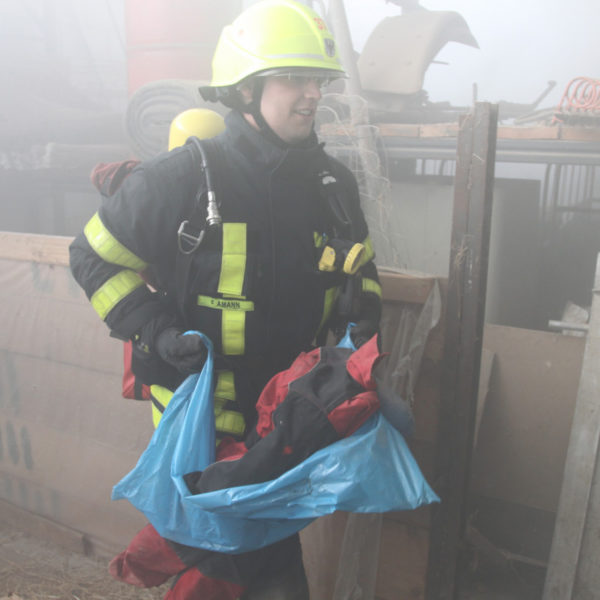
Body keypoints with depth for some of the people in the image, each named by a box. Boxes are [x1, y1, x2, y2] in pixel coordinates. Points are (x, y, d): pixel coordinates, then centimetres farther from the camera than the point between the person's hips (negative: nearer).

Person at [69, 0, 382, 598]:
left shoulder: (332, 182, 1)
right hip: (203, 411, -5)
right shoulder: (179, 178, -15)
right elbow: (94, 257, -5)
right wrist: (155, 330, -16)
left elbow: (357, 270, 16)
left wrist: (361, 314, -5)